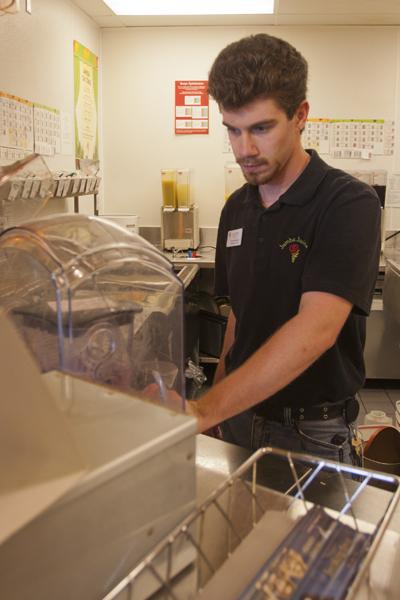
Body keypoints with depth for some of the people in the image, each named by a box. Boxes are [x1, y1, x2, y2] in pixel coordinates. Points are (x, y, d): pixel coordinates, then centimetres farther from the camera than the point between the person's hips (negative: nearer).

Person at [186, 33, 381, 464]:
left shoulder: (350, 204, -19)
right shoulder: (236, 208, 1)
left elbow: (316, 327, -32)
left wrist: (206, 409, -40)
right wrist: (217, 405, 6)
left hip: (311, 432, -5)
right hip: (239, 415, 6)